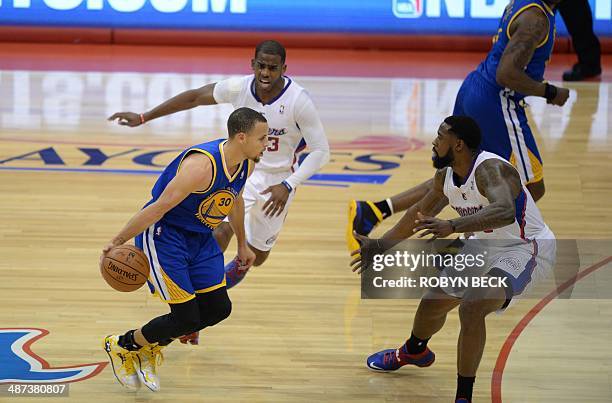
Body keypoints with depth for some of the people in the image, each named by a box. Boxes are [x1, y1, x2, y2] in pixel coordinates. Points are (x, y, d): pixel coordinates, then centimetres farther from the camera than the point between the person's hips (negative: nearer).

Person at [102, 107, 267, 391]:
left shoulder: (247, 163, -5)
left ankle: (150, 348, 25)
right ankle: (121, 347, 17)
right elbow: (158, 208, -28)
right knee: (186, 318, -9)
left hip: (199, 237, 9)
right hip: (163, 235, -9)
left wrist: (242, 244, 28)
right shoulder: (202, 165, -32)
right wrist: (117, 242, -24)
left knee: (218, 309, 4)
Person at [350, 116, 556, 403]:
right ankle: (414, 352, 52)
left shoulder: (489, 169, -31)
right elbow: (419, 214, 14)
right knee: (434, 301, 18)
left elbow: (505, 212, -52)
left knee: (472, 308, -29)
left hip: (524, 248, -9)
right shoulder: (446, 176, -4)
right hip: (485, 245, 9)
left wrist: (453, 226, -61)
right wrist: (380, 246, 17)